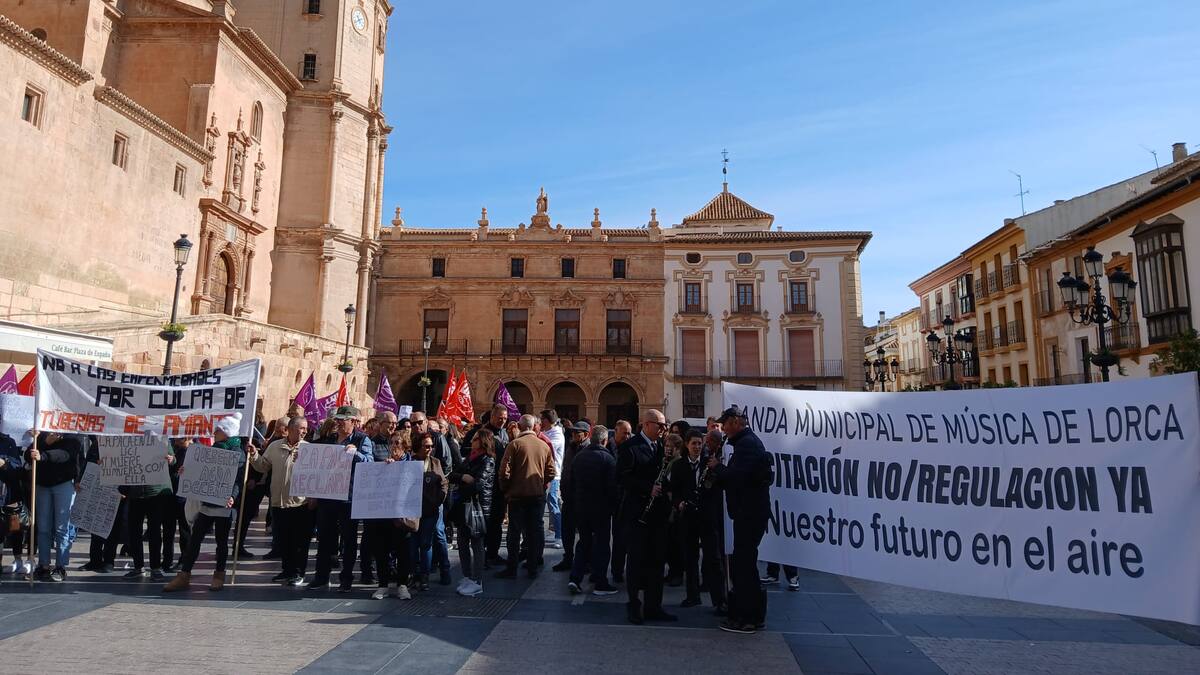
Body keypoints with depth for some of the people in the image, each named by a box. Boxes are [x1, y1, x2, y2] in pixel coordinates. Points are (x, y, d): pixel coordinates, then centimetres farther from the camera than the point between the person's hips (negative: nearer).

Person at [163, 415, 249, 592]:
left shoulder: (237, 453, -9)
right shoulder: (213, 449, 12)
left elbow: (238, 479, -17)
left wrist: (232, 496, -33)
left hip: (224, 504, -6)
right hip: (207, 501, 6)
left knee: (221, 540, 5)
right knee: (194, 538, 6)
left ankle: (219, 575, 18)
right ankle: (184, 576, 11)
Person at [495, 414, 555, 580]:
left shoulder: (515, 444, -10)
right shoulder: (544, 445, 1)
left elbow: (505, 470, -11)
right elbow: (551, 471, 3)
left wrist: (505, 489, 3)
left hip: (518, 494, -3)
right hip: (538, 494, 3)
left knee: (515, 532, 5)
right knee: (535, 531, 10)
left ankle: (511, 569, 11)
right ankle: (533, 568, 16)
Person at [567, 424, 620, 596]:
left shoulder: (578, 457, 3)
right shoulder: (608, 458, -13)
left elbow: (571, 483, 9)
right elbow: (612, 487, -14)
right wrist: (613, 506, -3)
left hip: (581, 506, 5)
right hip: (601, 508, -5)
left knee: (584, 542, 16)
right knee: (601, 543, 5)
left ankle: (575, 579, 10)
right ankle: (600, 583, 9)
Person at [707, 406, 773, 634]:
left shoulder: (748, 444, -15)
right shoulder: (746, 442, 18)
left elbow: (737, 476, -27)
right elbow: (737, 477, 19)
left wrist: (717, 467, -11)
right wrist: (718, 476, 4)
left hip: (750, 513, -11)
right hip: (749, 512, 11)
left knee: (743, 564, -4)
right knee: (745, 563, 16)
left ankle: (746, 618, 4)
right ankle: (754, 614, 26)